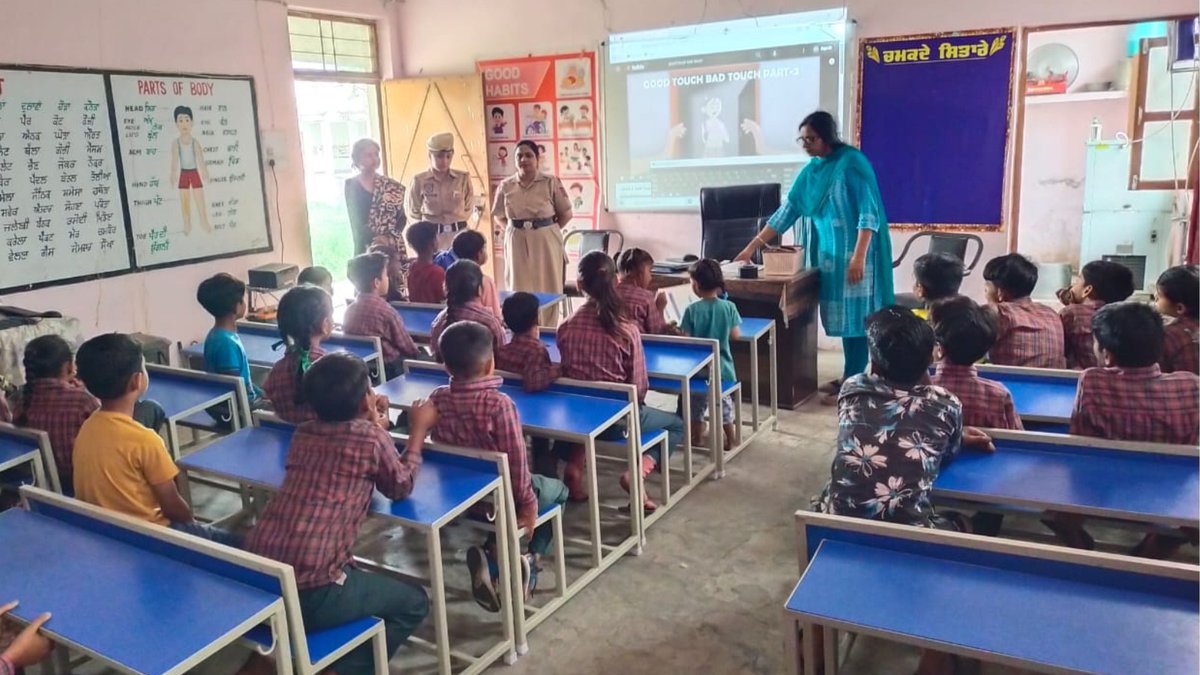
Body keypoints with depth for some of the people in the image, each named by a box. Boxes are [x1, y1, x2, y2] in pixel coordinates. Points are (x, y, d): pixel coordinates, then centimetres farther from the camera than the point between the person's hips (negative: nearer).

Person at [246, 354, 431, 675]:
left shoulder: (303, 432, 12)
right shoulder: (371, 436, -5)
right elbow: (401, 487, 12)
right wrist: (419, 430, 21)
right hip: (309, 594, -7)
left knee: (356, 576, 35)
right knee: (413, 603, 15)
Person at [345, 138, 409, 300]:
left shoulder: (391, 186, 7)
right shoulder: (351, 185, 3)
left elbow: (401, 218, 4)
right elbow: (355, 221, -2)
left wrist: (390, 238, -12)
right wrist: (375, 238, -15)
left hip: (393, 247, 2)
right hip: (366, 247, -2)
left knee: (397, 290, -3)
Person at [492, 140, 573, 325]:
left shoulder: (551, 182, -4)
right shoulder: (505, 186, 4)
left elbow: (566, 214, 2)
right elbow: (499, 217, 15)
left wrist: (548, 229, -2)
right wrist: (515, 229, 3)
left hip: (545, 242, -2)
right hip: (517, 243, 2)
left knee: (547, 290, 2)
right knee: (519, 290, 5)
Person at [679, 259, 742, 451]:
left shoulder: (692, 310, -16)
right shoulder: (729, 307, -10)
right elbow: (736, 335, -4)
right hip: (722, 367, 2)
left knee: (696, 404, 18)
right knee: (723, 404, 19)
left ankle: (696, 439, 29)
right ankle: (731, 440, 28)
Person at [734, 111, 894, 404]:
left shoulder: (853, 163, -13)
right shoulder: (811, 170, 9)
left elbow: (868, 212, -16)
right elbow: (787, 211, 11)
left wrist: (859, 256, -24)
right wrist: (752, 247, 7)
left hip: (853, 253, -7)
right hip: (828, 252, 7)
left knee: (855, 315, -3)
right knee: (841, 314, 12)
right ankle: (848, 376, 22)